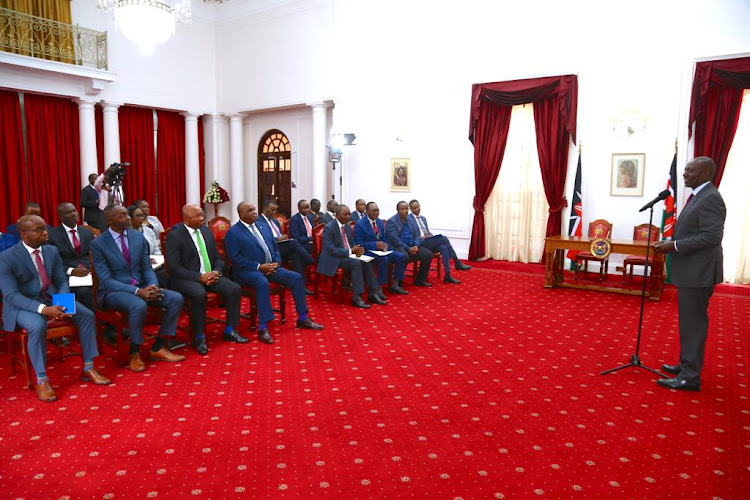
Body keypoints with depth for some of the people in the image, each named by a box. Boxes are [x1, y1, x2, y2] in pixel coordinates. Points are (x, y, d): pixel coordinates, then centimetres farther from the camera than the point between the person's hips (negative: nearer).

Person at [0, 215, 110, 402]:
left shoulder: (52, 251, 1)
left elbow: (62, 281, 5)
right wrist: (43, 309, -35)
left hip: (52, 299, 5)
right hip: (21, 305, -5)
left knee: (87, 315, -15)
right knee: (38, 325, -37)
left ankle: (88, 368, -3)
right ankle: (41, 380, -20)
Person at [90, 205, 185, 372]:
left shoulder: (138, 236, 5)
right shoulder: (98, 244, -9)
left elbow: (147, 268, 8)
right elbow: (106, 280, -14)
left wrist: (153, 286, -15)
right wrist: (137, 291, -26)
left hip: (140, 287, 6)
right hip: (113, 290, -5)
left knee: (176, 298, -15)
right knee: (139, 306, -37)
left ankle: (158, 348, -3)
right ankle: (134, 353, -12)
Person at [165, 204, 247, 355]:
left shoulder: (206, 231, 9)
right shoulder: (174, 236, -9)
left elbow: (218, 258, 14)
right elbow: (174, 267, -14)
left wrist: (217, 272, -8)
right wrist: (199, 277, -23)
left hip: (210, 275, 6)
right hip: (185, 278, -6)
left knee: (235, 289, -14)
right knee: (199, 294, -36)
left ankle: (230, 331, -1)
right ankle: (199, 337, -18)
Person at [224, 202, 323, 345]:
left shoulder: (264, 226, 16)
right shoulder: (233, 233, -5)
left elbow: (275, 247, 19)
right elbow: (235, 258, -13)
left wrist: (276, 262, -2)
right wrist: (259, 267, -19)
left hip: (270, 267, 7)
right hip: (247, 270, -7)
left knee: (296, 277, -10)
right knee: (262, 283, -38)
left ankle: (302, 319, 1)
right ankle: (263, 328, -33)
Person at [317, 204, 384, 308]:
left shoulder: (347, 226, 10)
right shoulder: (329, 228, -14)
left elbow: (351, 244, 18)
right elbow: (331, 250, -20)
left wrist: (357, 250, -7)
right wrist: (351, 251, -25)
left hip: (348, 255, 7)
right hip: (333, 258, -7)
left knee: (365, 262, -17)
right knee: (356, 263, -29)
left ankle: (372, 293, -12)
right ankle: (357, 297, -27)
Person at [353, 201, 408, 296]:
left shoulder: (380, 222, 13)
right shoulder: (359, 224, -8)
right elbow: (358, 244, -13)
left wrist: (385, 246, -5)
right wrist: (375, 245, -23)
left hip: (381, 250, 7)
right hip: (368, 251, -7)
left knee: (402, 256, -12)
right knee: (384, 259, -35)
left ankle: (395, 284, -7)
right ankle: (379, 287, -23)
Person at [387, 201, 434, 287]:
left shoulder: (411, 220, 15)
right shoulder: (391, 221, -7)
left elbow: (416, 234, 14)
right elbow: (394, 239, -16)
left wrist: (416, 246, -7)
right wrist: (408, 248, -19)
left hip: (412, 246, 7)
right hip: (398, 247, -7)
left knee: (428, 254, -9)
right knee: (404, 256, -38)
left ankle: (420, 280, 4)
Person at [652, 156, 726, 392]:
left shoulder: (710, 198, -16)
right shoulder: (699, 196, 15)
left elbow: (712, 236, -24)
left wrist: (675, 246, -22)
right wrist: (671, 243, 10)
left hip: (698, 273, -10)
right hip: (690, 271, 10)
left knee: (692, 323, -3)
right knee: (689, 321, 19)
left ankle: (690, 377, 5)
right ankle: (687, 365, 32)